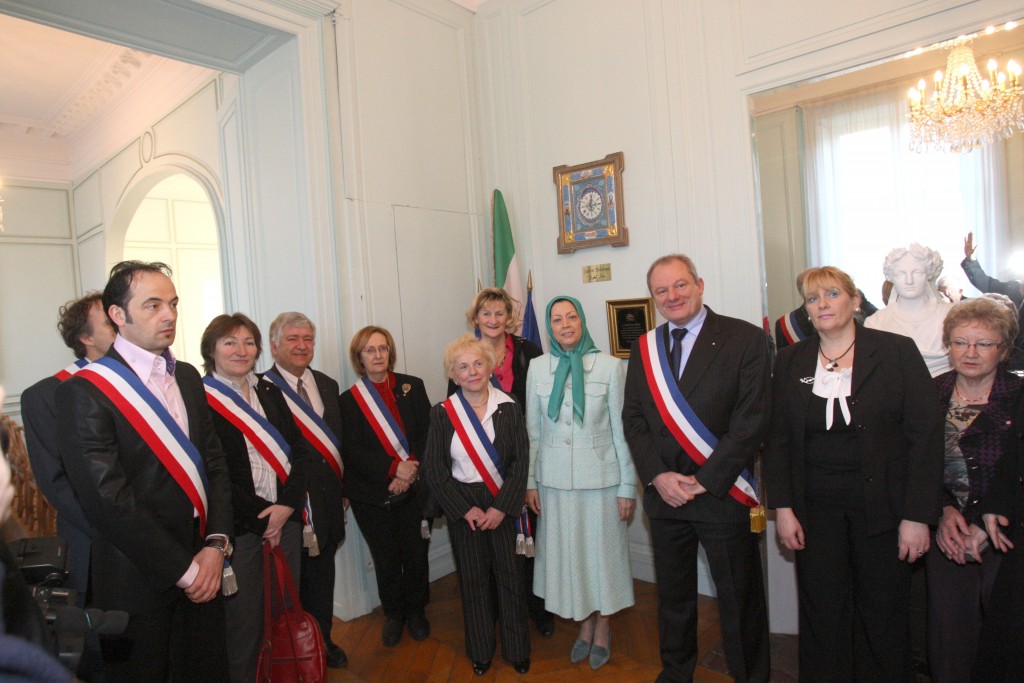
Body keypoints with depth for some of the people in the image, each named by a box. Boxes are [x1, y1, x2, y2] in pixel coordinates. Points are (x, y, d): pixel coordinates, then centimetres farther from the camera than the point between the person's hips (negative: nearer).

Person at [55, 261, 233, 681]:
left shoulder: (187, 377, 7)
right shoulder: (84, 391, -14)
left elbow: (214, 462, 7)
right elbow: (107, 499, -18)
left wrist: (215, 544, -6)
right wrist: (181, 569, -14)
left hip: (202, 572, 6)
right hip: (138, 582, -5)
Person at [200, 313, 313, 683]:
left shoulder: (269, 393, 11)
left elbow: (300, 450, 8)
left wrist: (286, 505, -6)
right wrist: (259, 518, -7)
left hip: (285, 518, 5)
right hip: (238, 527, -5)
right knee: (244, 619, 5)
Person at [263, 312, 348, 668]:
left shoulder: (328, 386, 8)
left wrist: (343, 489, 11)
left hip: (327, 505, 6)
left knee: (322, 579, 21)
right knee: (291, 583, 11)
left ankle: (323, 641, 39)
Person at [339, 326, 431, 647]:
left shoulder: (412, 387, 3)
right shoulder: (350, 400, -1)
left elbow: (426, 436, -1)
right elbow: (352, 451, -8)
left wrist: (411, 471, -14)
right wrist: (394, 468, -19)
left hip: (413, 490, 1)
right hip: (373, 496, -1)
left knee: (416, 554, 8)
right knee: (386, 558, 10)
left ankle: (415, 610, 32)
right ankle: (393, 614, 33)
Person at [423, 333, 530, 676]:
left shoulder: (509, 407, -4)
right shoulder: (442, 413, -5)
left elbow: (521, 461, -5)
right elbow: (433, 469, -6)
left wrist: (501, 507, -12)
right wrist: (466, 510, -10)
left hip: (504, 502, 0)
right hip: (463, 506, 0)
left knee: (510, 576, 6)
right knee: (473, 579, 11)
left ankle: (517, 650, 26)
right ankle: (480, 651, 30)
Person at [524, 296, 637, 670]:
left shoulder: (610, 366, -5)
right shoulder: (538, 367, 1)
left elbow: (621, 429, -4)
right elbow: (532, 430, 5)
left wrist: (628, 485, -4)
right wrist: (529, 481, 5)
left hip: (601, 477, -2)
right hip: (554, 478, 2)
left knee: (603, 551, 10)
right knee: (566, 552, 12)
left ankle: (603, 628, 33)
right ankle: (585, 626, 34)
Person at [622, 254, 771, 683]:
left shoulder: (745, 340, -8)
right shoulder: (643, 349, 6)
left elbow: (751, 420, -13)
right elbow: (632, 419, 5)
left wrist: (703, 480, -15)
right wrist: (658, 476, -8)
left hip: (722, 493, -4)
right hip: (663, 494, 4)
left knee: (739, 598, 11)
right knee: (672, 595, 20)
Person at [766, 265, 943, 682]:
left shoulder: (898, 352, -3)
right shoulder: (790, 362, 4)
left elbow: (926, 435, -5)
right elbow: (779, 440, 5)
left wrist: (918, 515, -9)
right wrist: (782, 508, -2)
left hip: (880, 506, -1)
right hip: (815, 510, 2)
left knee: (883, 614, 10)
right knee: (822, 613, 8)